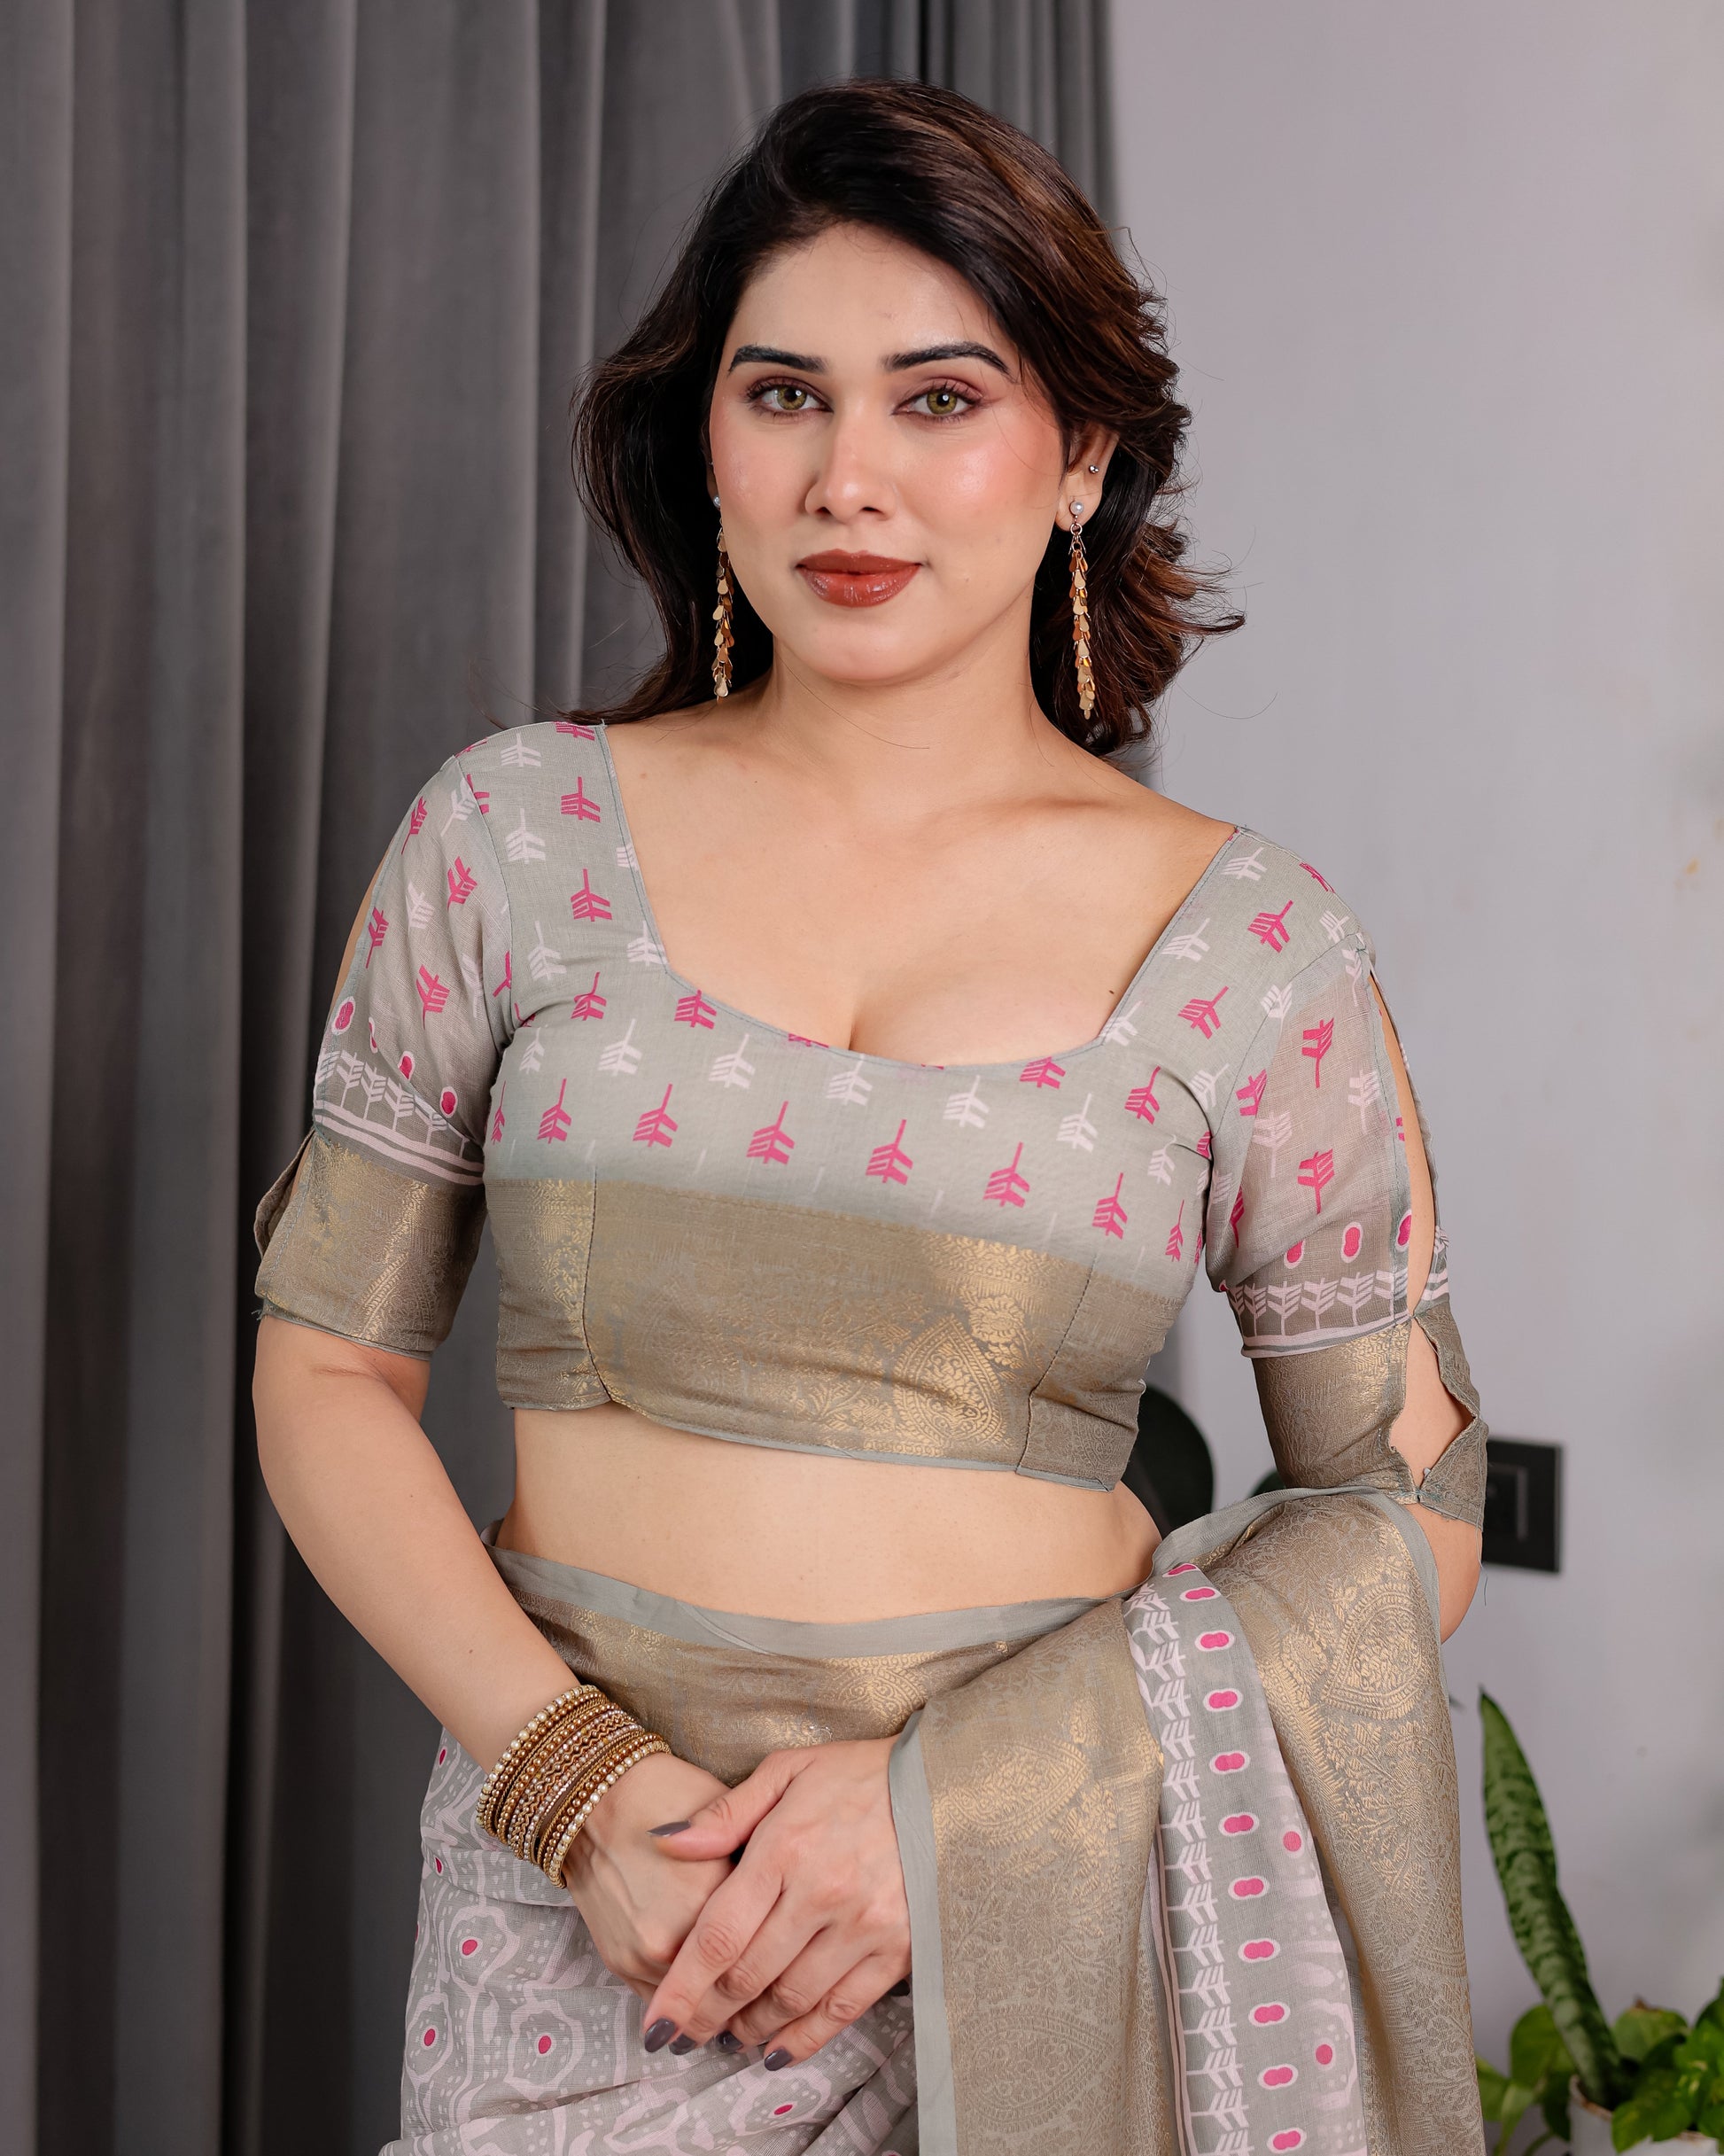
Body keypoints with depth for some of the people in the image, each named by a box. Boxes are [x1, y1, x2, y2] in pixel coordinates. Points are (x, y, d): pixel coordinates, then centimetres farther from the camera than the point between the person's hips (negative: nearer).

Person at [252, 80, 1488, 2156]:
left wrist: (962, 1803, -12)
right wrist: (574, 1783, -11)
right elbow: (327, 1372, 2)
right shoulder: (513, 833, -1)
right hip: (580, 1904, 1)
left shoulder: (1250, 943, -4)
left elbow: (1407, 1513, 0)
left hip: (1066, 1898, 0)